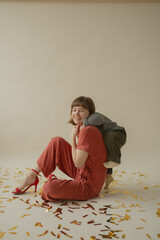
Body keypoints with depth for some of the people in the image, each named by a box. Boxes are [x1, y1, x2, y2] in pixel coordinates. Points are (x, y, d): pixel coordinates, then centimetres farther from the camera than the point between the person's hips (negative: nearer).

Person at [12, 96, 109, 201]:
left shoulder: (87, 131, -25)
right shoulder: (83, 129, 4)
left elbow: (78, 163, -21)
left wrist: (73, 137, -15)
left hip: (89, 185, -9)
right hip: (80, 172, 9)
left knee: (50, 188, -31)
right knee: (57, 141, 0)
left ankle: (53, 180, 8)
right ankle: (32, 176, 6)